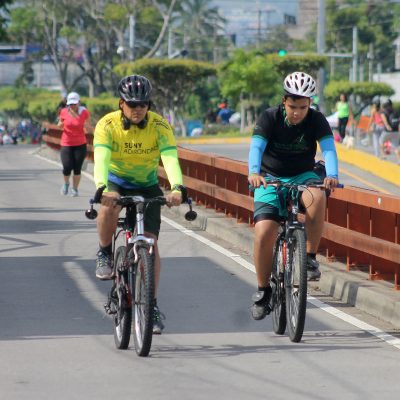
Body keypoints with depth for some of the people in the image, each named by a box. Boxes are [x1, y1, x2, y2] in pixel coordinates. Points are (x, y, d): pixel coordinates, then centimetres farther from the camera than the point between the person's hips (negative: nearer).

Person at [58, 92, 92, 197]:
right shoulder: (64, 112, -3)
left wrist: (87, 127, -21)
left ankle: (75, 189, 14)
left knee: (77, 169, -3)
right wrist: (60, 125, -10)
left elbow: (89, 130, 2)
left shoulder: (84, 113, -6)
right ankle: (66, 183, 20)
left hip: (80, 145, 0)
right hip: (66, 144, 0)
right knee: (67, 168, -10)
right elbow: (60, 125, 13)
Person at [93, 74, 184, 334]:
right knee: (109, 207, -36)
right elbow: (101, 158, -36)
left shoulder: (160, 126, -20)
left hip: (146, 186, 1)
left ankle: (152, 305, 1)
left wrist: (177, 188, -52)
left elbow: (170, 158, -33)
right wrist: (102, 188, -55)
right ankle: (105, 254, -10)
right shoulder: (108, 125, -23)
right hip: (115, 182, -1)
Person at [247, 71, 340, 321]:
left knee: (317, 198, -36)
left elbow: (328, 148, -24)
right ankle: (263, 291, 2)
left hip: (303, 177, 0)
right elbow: (256, 146, -26)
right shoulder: (270, 118, -14)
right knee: (264, 234, -17)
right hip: (271, 179, 0)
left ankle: (311, 257, -20)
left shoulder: (317, 120, -11)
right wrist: (254, 172, -47)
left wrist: (332, 175, -44)